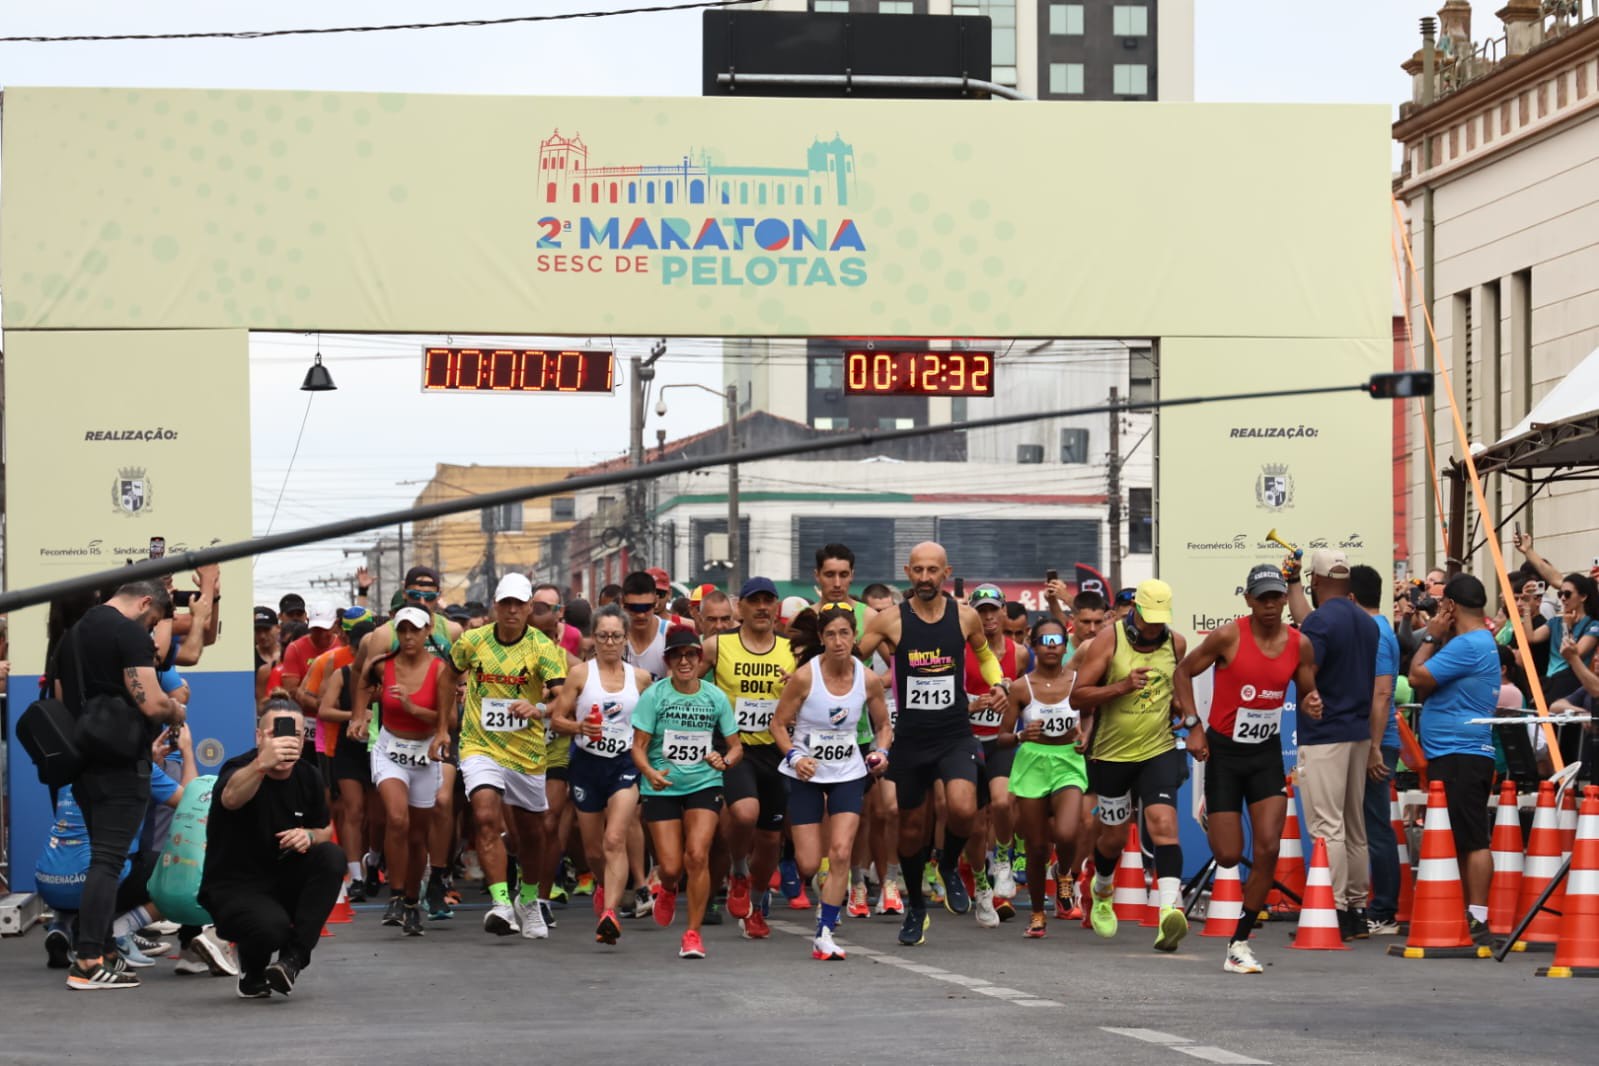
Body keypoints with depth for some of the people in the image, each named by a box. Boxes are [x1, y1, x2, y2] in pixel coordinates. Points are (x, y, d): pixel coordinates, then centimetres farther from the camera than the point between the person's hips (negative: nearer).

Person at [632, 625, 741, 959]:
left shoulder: (715, 697, 0)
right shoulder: (654, 695, -5)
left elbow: (736, 745, 8)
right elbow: (639, 746, -6)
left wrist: (725, 761, -15)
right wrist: (650, 773, -26)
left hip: (704, 784, 1)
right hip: (662, 788, -1)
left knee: (697, 855, -17)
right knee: (671, 867, -3)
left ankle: (693, 933, -5)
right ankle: (668, 891, 37)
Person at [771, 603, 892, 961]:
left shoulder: (869, 680, -8)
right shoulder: (804, 676, -15)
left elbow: (883, 726, 8)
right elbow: (779, 724, -7)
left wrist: (881, 751, -12)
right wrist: (794, 756, -23)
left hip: (849, 773, 2)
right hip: (807, 774, -2)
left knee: (841, 852, -14)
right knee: (808, 865, -3)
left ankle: (824, 935, -5)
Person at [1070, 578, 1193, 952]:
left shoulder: (1175, 643, 2)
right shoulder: (1108, 641, -10)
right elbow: (1077, 697, -11)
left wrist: (1189, 716, 6)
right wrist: (1121, 687, -24)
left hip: (1159, 750, 1)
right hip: (1112, 754, -1)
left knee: (1163, 823, -21)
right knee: (1113, 836, 13)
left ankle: (1170, 908, -35)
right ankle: (1102, 889, 46)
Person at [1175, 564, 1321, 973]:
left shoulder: (1299, 644, -2)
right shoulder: (1228, 636, -13)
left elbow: (1306, 693, 13)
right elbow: (1184, 671, -1)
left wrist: (1311, 705, -12)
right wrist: (1193, 727, -9)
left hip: (1267, 754, 3)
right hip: (1223, 751, -3)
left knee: (1268, 849, -11)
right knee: (1228, 855, -2)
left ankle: (1239, 943, 0)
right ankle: (1208, 812, 38)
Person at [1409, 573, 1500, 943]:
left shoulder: (1467, 645, -15)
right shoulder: (1481, 642, 20)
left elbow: (1418, 678, -15)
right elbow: (1426, 689, 20)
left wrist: (1431, 638, -3)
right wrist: (1438, 640, 14)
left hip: (1459, 756, -11)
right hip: (1451, 755, 11)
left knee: (1471, 840, -10)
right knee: (1466, 840, 12)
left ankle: (1477, 919, -12)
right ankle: (1468, 916, 15)